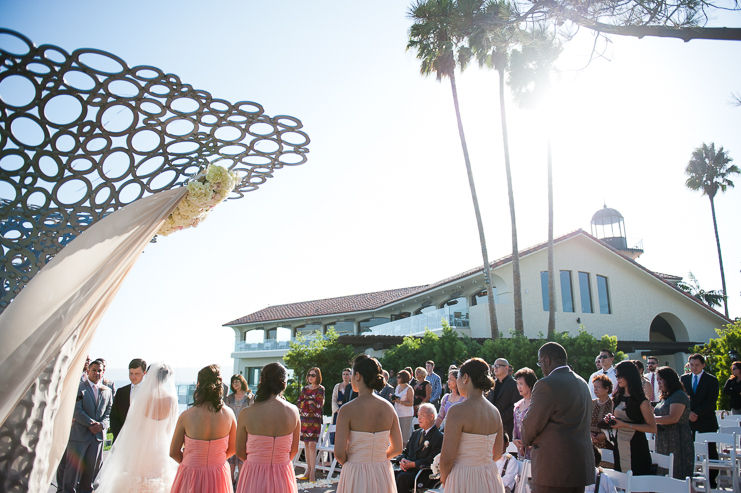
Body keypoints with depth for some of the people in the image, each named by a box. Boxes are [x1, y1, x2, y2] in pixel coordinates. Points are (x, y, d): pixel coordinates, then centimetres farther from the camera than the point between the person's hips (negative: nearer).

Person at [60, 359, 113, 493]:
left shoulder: (107, 391, 13)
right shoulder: (78, 387, -1)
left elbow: (109, 413, 10)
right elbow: (77, 411, -9)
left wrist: (102, 424, -8)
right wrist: (92, 423, -14)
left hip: (98, 435, 4)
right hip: (79, 434, -4)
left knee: (92, 469, 8)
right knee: (74, 467, 1)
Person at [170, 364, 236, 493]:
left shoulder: (186, 416, -17)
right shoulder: (228, 414, -11)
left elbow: (173, 452, -6)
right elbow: (233, 448, 2)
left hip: (190, 478, -2)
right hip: (219, 477, 2)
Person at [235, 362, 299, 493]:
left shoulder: (246, 414, -14)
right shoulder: (293, 411, -8)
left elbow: (240, 453, -4)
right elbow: (294, 450, 1)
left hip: (254, 478, -1)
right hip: (283, 476, 2)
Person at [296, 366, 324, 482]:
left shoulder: (320, 389, -2)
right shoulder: (305, 389, 13)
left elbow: (318, 405, -10)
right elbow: (298, 404, 9)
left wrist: (306, 402, -2)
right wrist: (309, 403, -6)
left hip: (314, 420, -5)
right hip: (304, 419, 5)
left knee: (312, 445, -11)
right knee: (306, 445, 7)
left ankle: (312, 473, -10)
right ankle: (308, 471, 13)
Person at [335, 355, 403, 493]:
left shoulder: (347, 410, -15)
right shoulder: (388, 407, -2)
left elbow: (339, 453, -16)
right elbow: (397, 449, 2)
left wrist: (350, 463, 4)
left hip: (356, 476, -4)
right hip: (383, 475, 4)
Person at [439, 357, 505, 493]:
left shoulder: (457, 411, -18)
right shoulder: (495, 411, 2)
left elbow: (447, 458, -18)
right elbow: (497, 454, 11)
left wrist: (443, 478, 1)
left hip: (464, 481, -7)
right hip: (491, 481, 7)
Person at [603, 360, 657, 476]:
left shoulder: (641, 400, -10)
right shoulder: (617, 398, 9)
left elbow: (652, 428, -16)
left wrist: (625, 424, -20)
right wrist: (610, 419, 1)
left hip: (636, 448, -6)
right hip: (619, 447, 6)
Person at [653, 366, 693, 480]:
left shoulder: (679, 396, -10)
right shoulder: (665, 397, 16)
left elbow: (673, 418, -21)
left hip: (678, 442, -8)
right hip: (664, 442, 8)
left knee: (678, 476, -4)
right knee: (664, 474, 8)